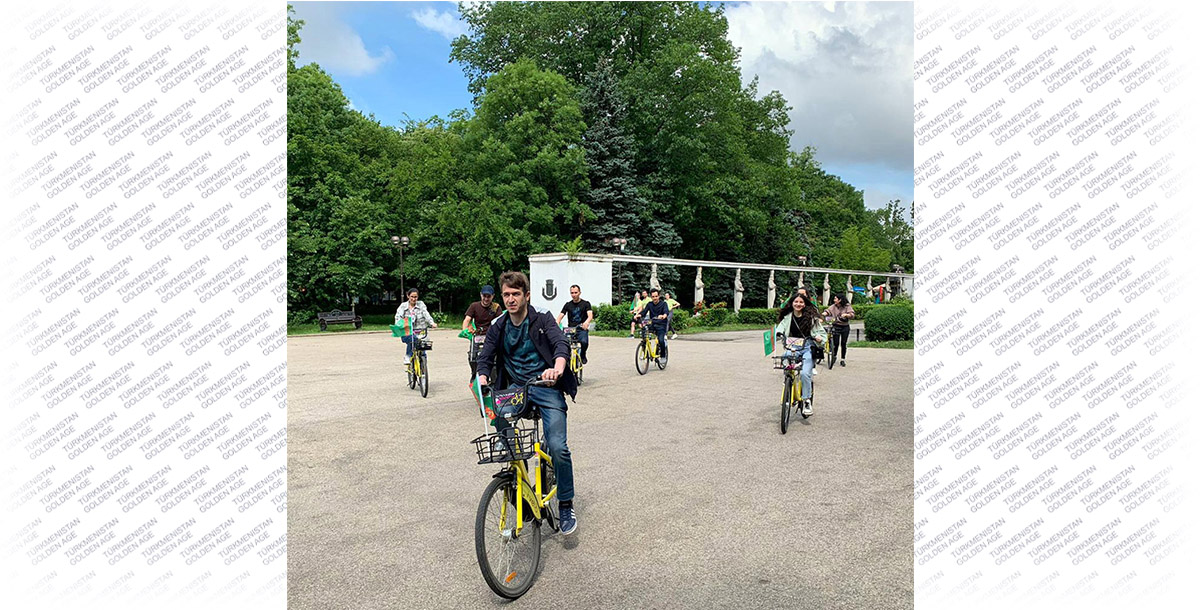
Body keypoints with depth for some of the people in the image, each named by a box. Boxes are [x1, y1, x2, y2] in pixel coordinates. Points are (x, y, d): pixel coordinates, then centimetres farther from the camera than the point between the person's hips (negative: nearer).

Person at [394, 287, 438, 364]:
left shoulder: (421, 304, 6)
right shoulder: (403, 306, 7)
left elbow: (426, 314, -8)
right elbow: (398, 316, -6)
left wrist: (432, 323, -26)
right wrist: (398, 326, -27)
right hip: (407, 333, -1)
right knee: (412, 338, -33)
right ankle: (408, 356, -17)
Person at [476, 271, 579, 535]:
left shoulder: (542, 319, -4)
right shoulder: (498, 326, 7)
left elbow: (561, 343, -20)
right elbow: (485, 356, 1)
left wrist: (558, 367, -42)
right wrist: (482, 377, -21)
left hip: (546, 386, -3)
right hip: (515, 387, 4)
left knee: (558, 448, -15)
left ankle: (566, 506, 4)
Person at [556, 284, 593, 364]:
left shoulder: (585, 304, 5)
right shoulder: (568, 305, 11)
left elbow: (590, 315, -11)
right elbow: (560, 316, 3)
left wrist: (586, 322, -35)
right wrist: (556, 323, -21)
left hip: (582, 329, -2)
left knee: (584, 342, -32)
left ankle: (583, 355, 0)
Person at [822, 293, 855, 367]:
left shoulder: (847, 306, -4)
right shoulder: (833, 307, 1)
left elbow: (852, 315, -13)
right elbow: (827, 311, -11)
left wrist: (846, 315, -32)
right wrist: (821, 314, -30)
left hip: (845, 327, -1)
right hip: (836, 326, 1)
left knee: (843, 344, 4)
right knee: (836, 343, -3)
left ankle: (843, 360, 16)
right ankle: (834, 356, 23)